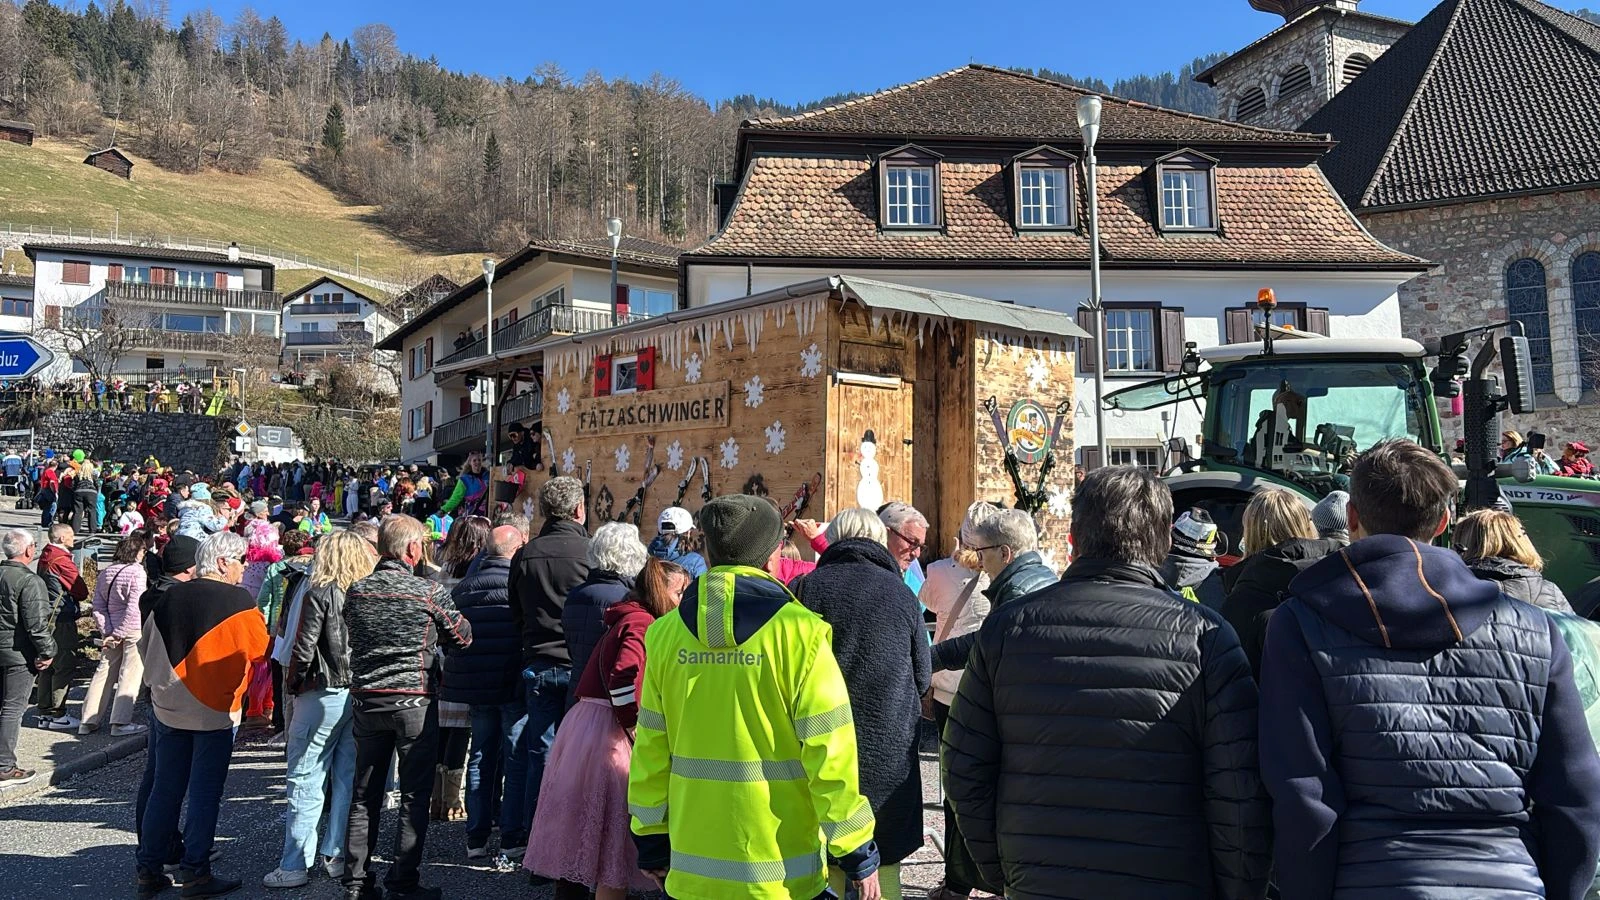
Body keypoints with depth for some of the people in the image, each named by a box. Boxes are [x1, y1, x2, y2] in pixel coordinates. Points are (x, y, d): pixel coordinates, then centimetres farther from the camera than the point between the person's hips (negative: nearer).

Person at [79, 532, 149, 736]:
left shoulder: (105, 573, 7)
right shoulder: (137, 572, -14)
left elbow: (98, 606, 5)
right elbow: (133, 608, -18)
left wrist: (108, 632, 1)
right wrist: (119, 633, -10)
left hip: (112, 630, 6)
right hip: (134, 629, -6)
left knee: (104, 672, 13)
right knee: (130, 675, 0)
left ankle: (89, 721, 17)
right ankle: (120, 722, 0)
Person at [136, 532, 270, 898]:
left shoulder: (170, 597, 3)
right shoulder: (238, 600, -14)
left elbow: (146, 647, 14)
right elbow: (261, 649, -10)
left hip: (167, 708, 6)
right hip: (215, 711, -5)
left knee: (164, 789, 14)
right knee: (205, 792, 3)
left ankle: (149, 870, 20)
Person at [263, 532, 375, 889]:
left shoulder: (320, 592, -9)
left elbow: (303, 648, -10)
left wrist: (292, 685, 3)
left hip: (324, 693, -5)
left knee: (305, 780, 3)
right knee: (349, 778, 10)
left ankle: (295, 866, 7)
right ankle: (338, 855, 17)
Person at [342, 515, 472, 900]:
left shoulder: (356, 591, 1)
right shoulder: (428, 592, -12)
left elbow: (354, 634, 16)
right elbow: (463, 636, -1)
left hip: (366, 699, 5)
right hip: (414, 701, -5)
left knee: (365, 796, 15)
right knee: (415, 797, 6)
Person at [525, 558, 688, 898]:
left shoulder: (626, 619, 16)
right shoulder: (642, 622, -15)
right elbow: (623, 679, -27)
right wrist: (635, 730, -18)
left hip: (584, 723, 10)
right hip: (608, 732, -10)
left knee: (583, 825, 20)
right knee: (613, 840, -1)